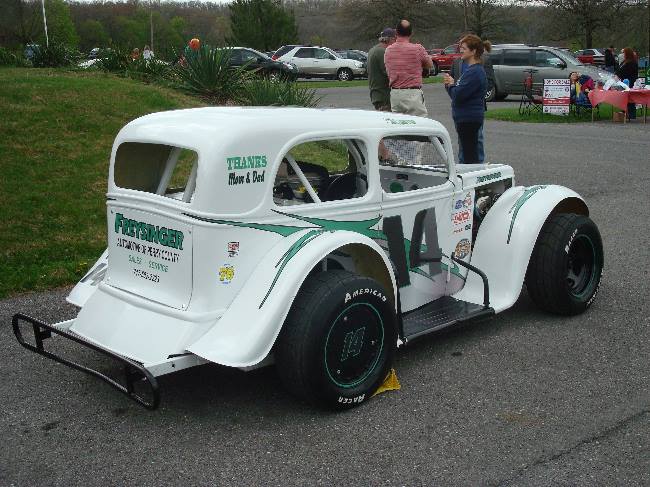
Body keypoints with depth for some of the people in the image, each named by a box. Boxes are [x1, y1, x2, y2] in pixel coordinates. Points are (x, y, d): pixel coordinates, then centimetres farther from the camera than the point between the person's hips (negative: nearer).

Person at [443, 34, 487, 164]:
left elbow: (458, 95, -23)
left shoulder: (475, 72, -18)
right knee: (469, 153, 17)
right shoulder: (471, 69, 15)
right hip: (465, 118, 10)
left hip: (469, 119, -10)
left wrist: (450, 84, -4)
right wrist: (452, 84, -2)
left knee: (470, 155, -5)